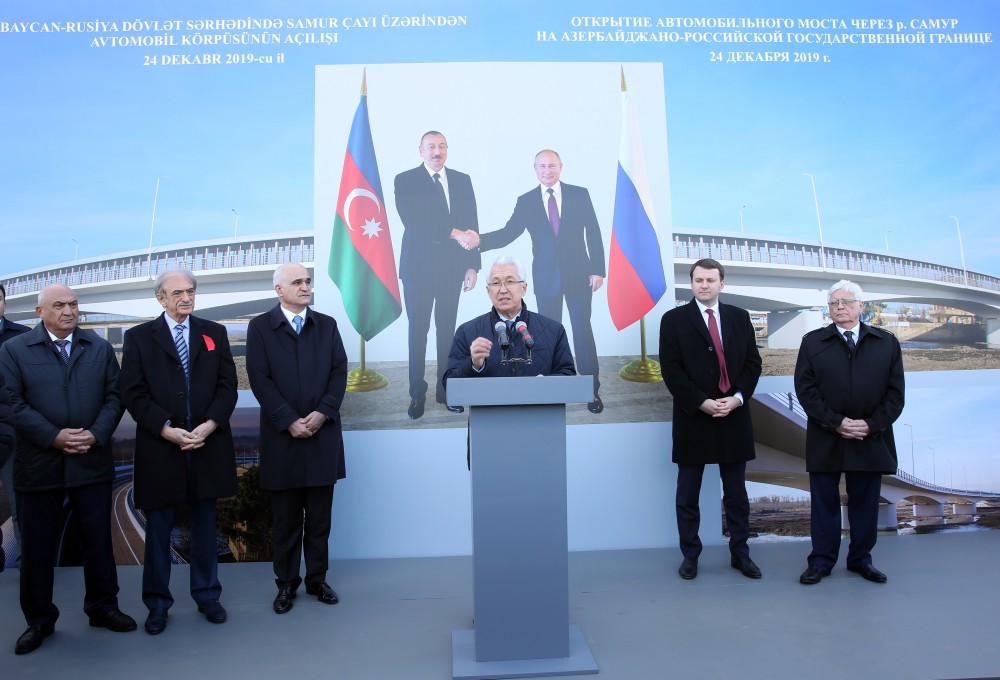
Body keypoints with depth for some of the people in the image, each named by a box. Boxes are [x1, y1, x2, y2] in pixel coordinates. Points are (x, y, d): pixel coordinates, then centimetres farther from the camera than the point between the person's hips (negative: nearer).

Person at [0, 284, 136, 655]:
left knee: (98, 540, 10)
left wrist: (96, 434, -12)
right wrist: (53, 437, -16)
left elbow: (114, 397, 3)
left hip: (92, 462, 2)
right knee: (38, 546, 9)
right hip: (39, 465, -1)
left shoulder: (100, 348, 9)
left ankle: (103, 607, 26)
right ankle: (39, 620, 25)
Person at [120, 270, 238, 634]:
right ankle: (157, 603, 22)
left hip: (208, 446, 2)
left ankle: (207, 595, 25)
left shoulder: (215, 333, 8)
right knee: (159, 529, 8)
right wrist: (167, 430, -15)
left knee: (205, 525, 12)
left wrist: (210, 425, -12)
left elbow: (227, 386, 3)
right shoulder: (139, 337, 2)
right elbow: (133, 394, -4)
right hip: (159, 447, -1)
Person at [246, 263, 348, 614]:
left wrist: (322, 413, -10)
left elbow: (339, 373, 4)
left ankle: (317, 579, 21)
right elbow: (260, 379, -6)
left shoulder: (327, 325, 11)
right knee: (285, 518, 7)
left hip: (323, 433, 2)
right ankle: (286, 583, 20)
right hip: (282, 436, -2)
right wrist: (290, 421, -13)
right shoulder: (260, 327, 3)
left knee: (319, 516, 8)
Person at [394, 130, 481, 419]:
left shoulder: (462, 180, 9)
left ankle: (446, 390, 20)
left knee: (447, 331, 9)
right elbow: (412, 222, -15)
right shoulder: (405, 180, -1)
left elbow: (471, 225, 6)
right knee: (417, 331, 3)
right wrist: (454, 233, -20)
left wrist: (472, 265, -1)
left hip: (452, 267, 3)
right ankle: (417, 394, 15)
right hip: (418, 266, -2)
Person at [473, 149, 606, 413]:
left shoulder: (580, 194, 1)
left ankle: (592, 390, 12)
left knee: (583, 331, 1)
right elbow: (508, 233, -5)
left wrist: (598, 269, -4)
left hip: (578, 274, -1)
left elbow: (593, 233, 1)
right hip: (545, 278, 1)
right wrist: (480, 239, -23)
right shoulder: (526, 201, 3)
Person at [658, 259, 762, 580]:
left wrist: (737, 398, -9)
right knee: (688, 494, 6)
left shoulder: (740, 317, 10)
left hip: (734, 417, 3)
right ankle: (690, 555, 18)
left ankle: (740, 553, 23)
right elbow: (671, 370, -7)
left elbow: (752, 363, 7)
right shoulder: (674, 319, -1)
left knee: (736, 493, 11)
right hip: (693, 418, -2)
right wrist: (702, 403, -14)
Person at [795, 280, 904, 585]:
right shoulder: (813, 342, 3)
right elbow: (805, 389, -4)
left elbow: (895, 392, 3)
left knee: (865, 503, 10)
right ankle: (821, 561, 16)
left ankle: (861, 559, 25)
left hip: (871, 439, 1)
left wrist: (872, 424, -10)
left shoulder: (887, 342, 7)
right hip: (825, 439, -1)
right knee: (824, 502, 6)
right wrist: (836, 422, -13)